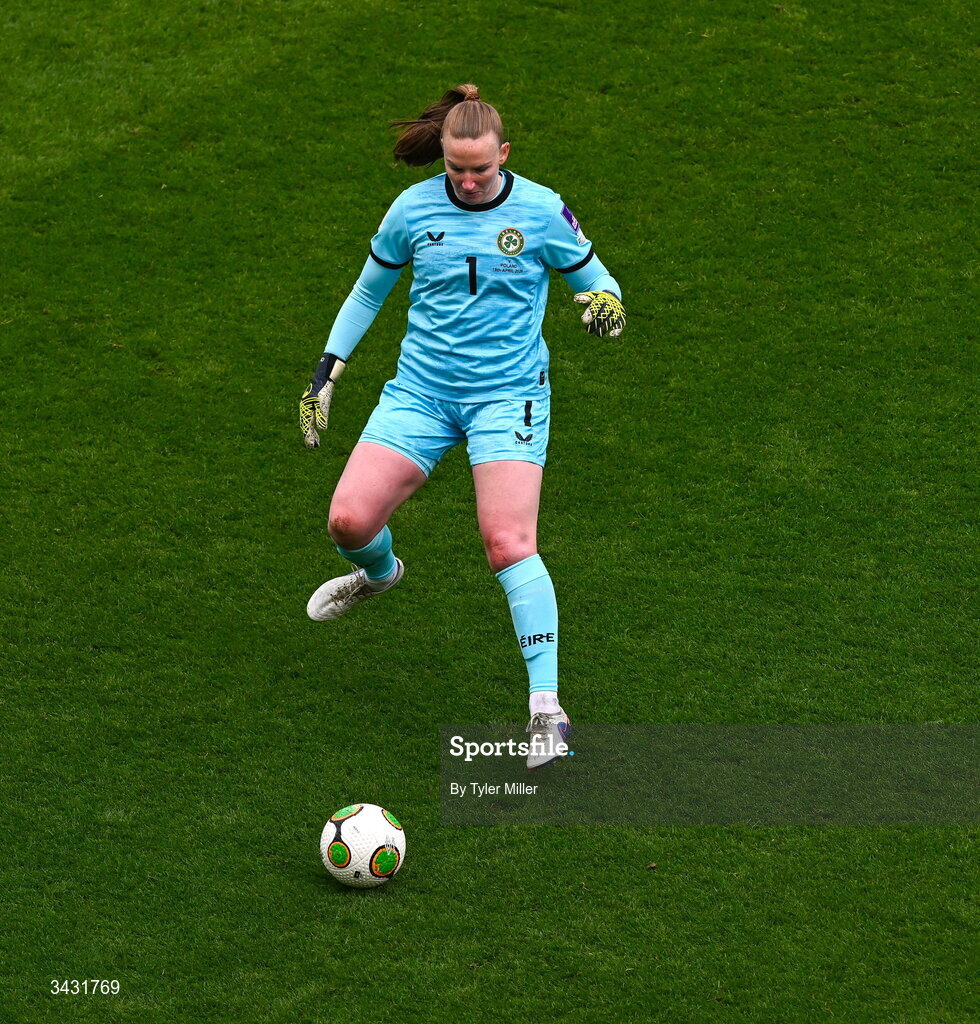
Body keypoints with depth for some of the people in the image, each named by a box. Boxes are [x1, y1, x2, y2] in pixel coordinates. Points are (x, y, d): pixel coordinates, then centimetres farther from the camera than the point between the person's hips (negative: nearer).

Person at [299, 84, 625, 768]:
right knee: (350, 519, -10)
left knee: (509, 543, -21)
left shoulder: (541, 211, -5)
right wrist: (328, 371, 14)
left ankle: (547, 708, -16)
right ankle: (380, 572, 31)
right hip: (421, 389, 3)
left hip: (509, 394, -3)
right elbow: (369, 290, 16)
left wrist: (606, 302, -18)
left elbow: (595, 279, 6)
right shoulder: (414, 208, 1)